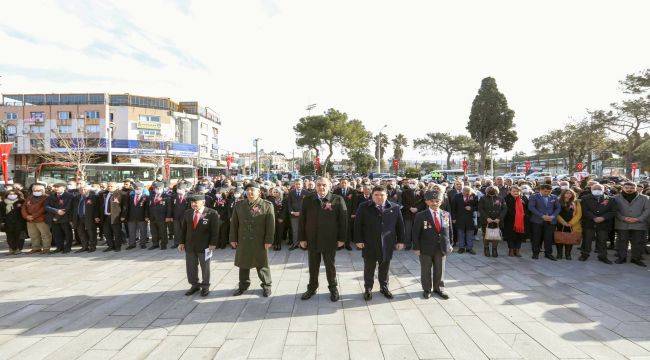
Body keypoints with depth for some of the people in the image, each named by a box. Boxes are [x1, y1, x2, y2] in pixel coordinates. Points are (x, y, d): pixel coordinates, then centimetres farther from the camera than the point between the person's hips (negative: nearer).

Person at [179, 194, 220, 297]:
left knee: (205, 267, 10)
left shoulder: (212, 214, -11)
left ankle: (205, 286, 28)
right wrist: (181, 242, 5)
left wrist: (212, 244, -14)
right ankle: (194, 285, 30)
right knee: (190, 267, 12)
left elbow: (215, 230, -10)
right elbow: (183, 229, 10)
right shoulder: (187, 213, 4)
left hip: (204, 246, -4)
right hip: (189, 246, 4)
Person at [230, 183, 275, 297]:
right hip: (243, 241, 3)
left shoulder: (267, 205, -5)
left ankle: (266, 286, 27)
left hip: (260, 242, -3)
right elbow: (234, 223, 8)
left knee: (262, 265, 9)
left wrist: (269, 240, -11)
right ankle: (243, 285, 34)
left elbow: (270, 225, -7)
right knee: (243, 264, 15)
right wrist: (233, 239, 5)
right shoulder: (238, 205, 6)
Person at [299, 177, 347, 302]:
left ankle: (333, 288, 34)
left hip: (330, 241, -2)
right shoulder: (308, 200, -1)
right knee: (313, 266, 15)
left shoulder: (338, 200, -7)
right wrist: (302, 238, -1)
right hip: (311, 240, 2)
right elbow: (302, 220, 1)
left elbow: (343, 220, -6)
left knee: (330, 266, 14)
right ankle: (312, 288, 34)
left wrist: (341, 239, -7)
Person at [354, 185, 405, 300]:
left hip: (387, 244, 2)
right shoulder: (364, 207, -4)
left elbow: (400, 225, 6)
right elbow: (357, 224, -2)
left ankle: (384, 287, 34)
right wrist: (358, 240, -5)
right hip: (369, 244, -1)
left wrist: (400, 241, 6)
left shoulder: (395, 207, 1)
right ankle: (368, 289, 27)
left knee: (384, 268, 15)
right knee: (369, 268, 10)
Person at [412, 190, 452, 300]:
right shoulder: (420, 216, -10)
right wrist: (416, 248, -10)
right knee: (426, 270, 11)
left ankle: (437, 288, 35)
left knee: (439, 270, 16)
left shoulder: (446, 215, 1)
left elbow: (448, 231, 9)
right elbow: (416, 233, -8)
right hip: (426, 249, -3)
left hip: (442, 248, 3)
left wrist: (449, 245, 9)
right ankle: (426, 289, 29)